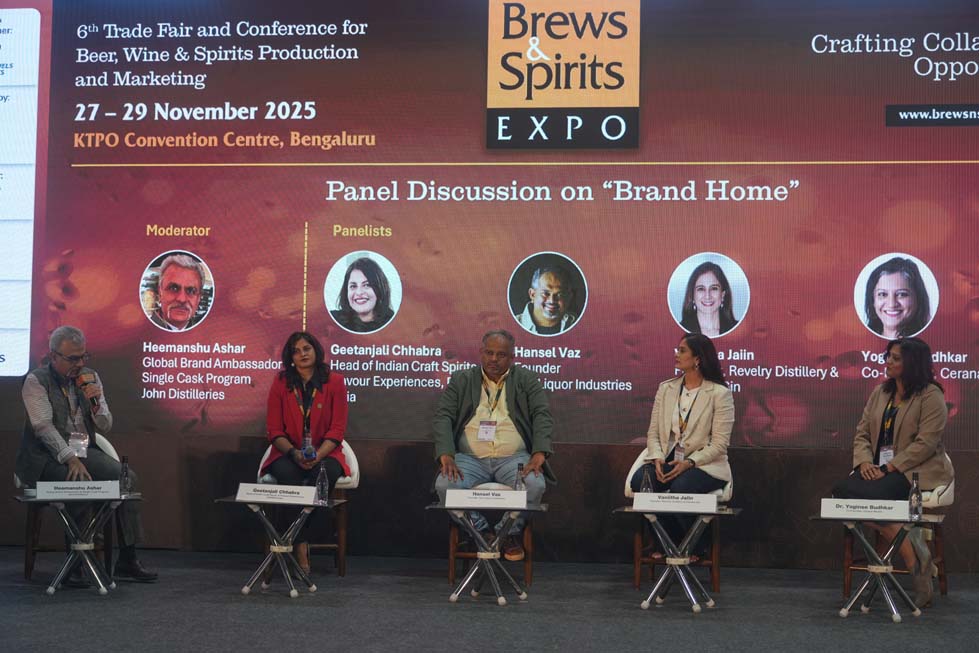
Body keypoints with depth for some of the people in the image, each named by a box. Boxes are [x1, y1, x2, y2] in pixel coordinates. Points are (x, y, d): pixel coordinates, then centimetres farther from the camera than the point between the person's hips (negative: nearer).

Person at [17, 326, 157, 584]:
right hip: (47, 456, -5)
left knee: (127, 477, -18)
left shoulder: (89, 377, 10)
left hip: (84, 451, 6)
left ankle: (127, 560, -13)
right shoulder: (36, 381, -5)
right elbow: (43, 426, -17)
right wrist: (70, 458, -27)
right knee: (81, 484, -33)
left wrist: (96, 403, -9)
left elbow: (105, 427, 11)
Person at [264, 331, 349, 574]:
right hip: (288, 453, 1)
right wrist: (294, 453, -16)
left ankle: (291, 539, -22)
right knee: (287, 474, -34)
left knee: (323, 474, -35)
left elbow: (337, 430, -3)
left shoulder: (334, 382, 1)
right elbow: (274, 430, 2)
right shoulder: (280, 383, 4)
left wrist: (318, 456, -19)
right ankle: (300, 547, -28)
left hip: (324, 453, 0)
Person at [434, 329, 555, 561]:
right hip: (470, 458, 1)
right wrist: (446, 455, -15)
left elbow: (543, 415, 1)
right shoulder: (461, 380, 11)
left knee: (534, 485, -31)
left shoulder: (526, 379, 10)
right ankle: (480, 532, -3)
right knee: (445, 485, -29)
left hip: (514, 458, 0)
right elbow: (443, 416, 3)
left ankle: (510, 533, -1)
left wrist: (539, 454, -17)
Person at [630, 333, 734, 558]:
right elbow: (653, 432, 8)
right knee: (640, 480, -27)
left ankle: (694, 547, -7)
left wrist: (689, 463, -23)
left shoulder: (720, 394, -6)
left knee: (680, 488, -36)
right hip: (667, 461, 4)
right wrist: (657, 459, -12)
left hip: (704, 464, -4)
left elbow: (719, 444, -10)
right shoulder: (666, 388, 10)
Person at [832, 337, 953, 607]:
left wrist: (889, 468, -19)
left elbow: (925, 444, -14)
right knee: (842, 490, -23)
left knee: (871, 495, -33)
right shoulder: (880, 393, 17)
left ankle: (914, 555, -15)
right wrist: (864, 461, -7)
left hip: (917, 470, -7)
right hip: (879, 468, 7)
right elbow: (862, 433, 14)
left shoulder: (931, 396, -5)